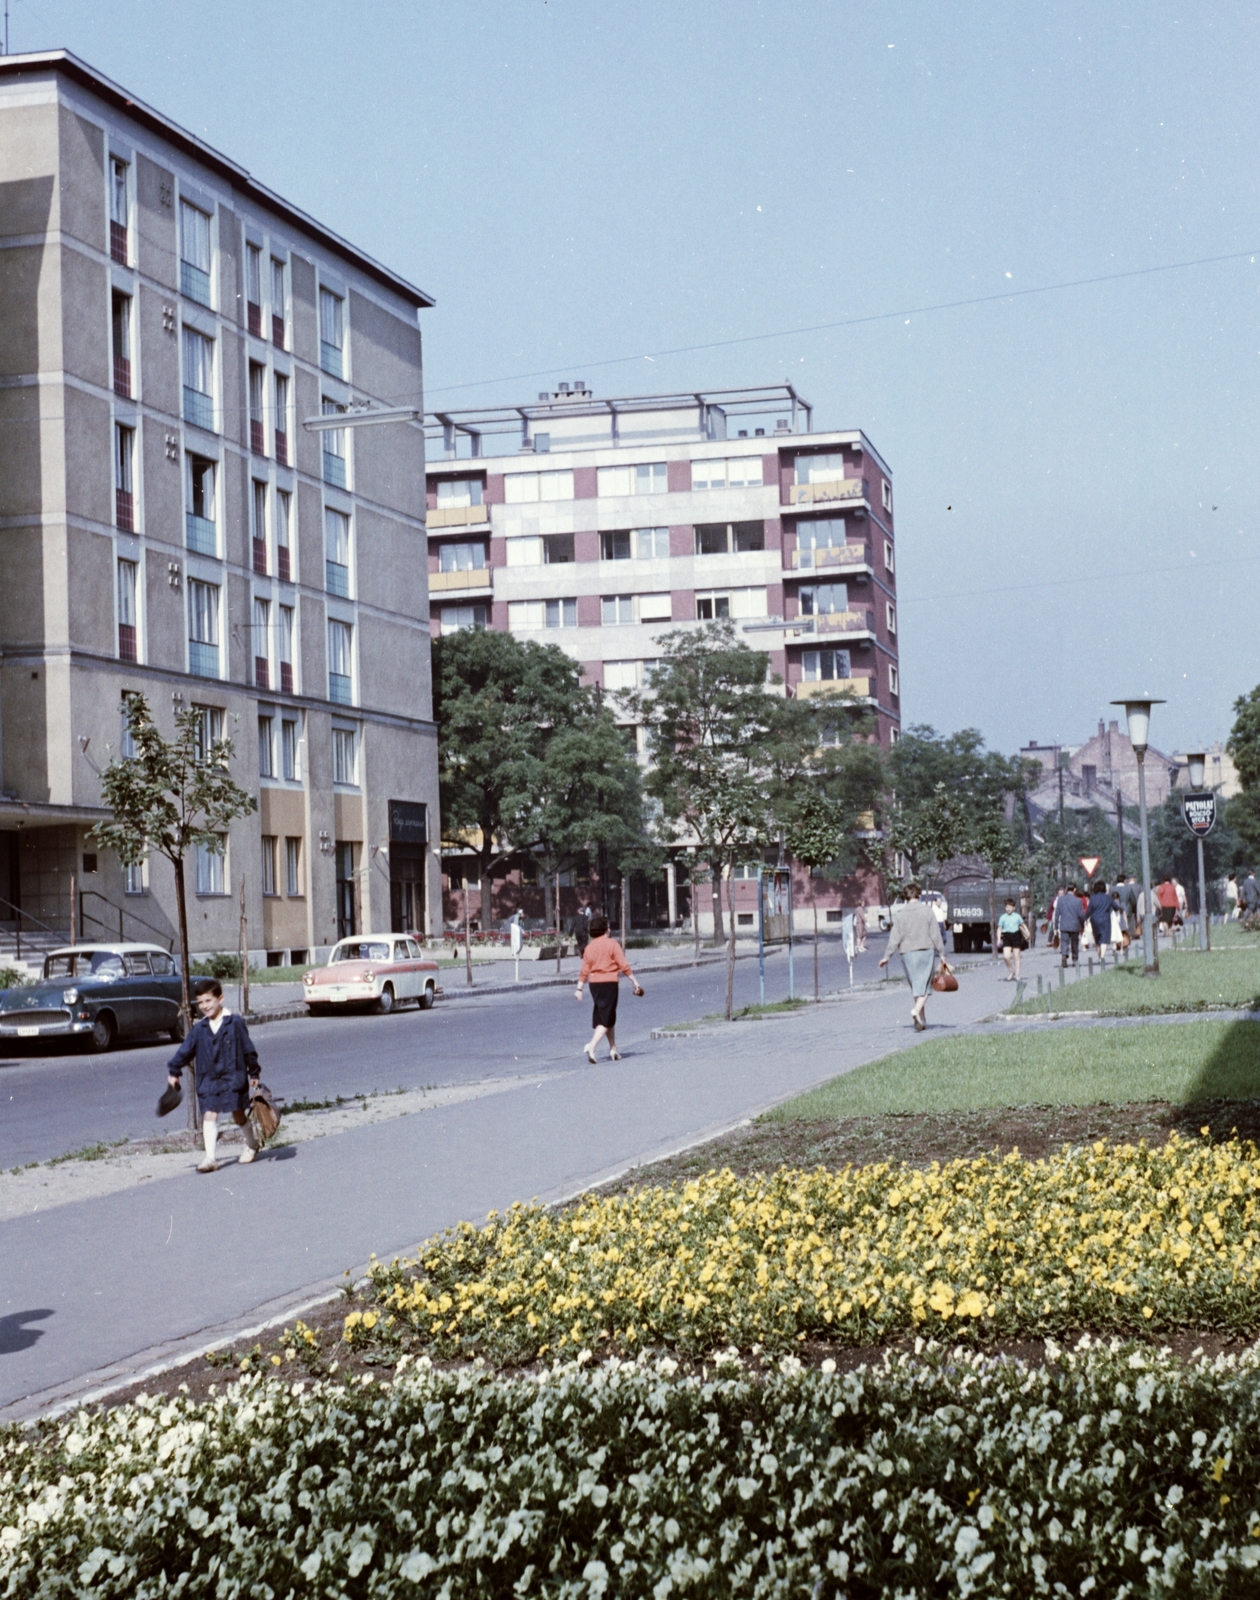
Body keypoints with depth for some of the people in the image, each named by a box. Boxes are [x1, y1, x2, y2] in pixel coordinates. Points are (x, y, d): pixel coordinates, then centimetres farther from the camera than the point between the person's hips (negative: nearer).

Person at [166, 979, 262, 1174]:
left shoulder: (235, 1024, -5)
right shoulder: (199, 1029, 2)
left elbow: (248, 1049, 1)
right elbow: (185, 1050, 10)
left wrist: (253, 1073, 5)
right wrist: (173, 1070, 7)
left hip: (233, 1077, -2)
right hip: (208, 1080, 2)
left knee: (239, 1115, 7)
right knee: (209, 1115, -8)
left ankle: (251, 1145, 32)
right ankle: (210, 1158, -12)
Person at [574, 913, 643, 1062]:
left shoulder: (589, 947, 7)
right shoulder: (611, 944, -7)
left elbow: (584, 971, 4)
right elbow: (624, 966, -10)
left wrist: (579, 988, 8)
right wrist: (635, 982, -5)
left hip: (594, 984, 6)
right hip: (609, 983, -6)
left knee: (608, 1017, 17)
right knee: (606, 1019, -4)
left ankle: (613, 1049, 23)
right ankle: (591, 1047, -21)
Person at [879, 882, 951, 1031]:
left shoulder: (899, 914, 1)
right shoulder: (927, 911, -1)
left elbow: (895, 938, -1)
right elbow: (936, 935, -2)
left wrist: (887, 956, 6)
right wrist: (942, 954, 3)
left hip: (908, 953, 2)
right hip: (926, 951, -2)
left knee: (915, 986, 11)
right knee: (924, 985, -1)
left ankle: (921, 1020, 14)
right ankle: (917, 1010, -27)